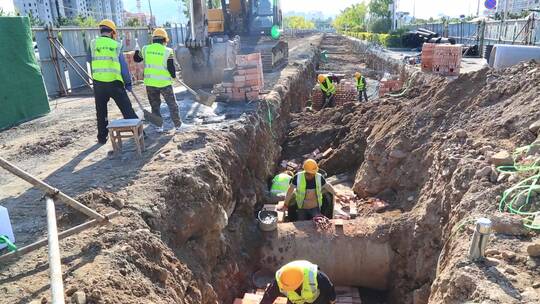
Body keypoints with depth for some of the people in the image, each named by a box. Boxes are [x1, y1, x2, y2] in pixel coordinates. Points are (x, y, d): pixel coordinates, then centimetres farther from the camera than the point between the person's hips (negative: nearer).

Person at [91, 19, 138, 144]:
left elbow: (89, 60, 10)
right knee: (127, 109, 5)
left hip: (99, 83, 1)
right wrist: (128, 82, 9)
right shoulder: (116, 45, 2)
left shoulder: (93, 43, 3)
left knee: (101, 112, 13)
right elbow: (124, 66, 1)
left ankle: (102, 137, 19)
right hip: (115, 83, -1)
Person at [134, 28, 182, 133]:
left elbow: (137, 59, 17)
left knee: (155, 105, 16)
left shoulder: (145, 49, 1)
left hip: (150, 83, 3)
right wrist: (174, 76, 11)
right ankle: (177, 125, 15)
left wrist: (137, 50, 36)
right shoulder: (167, 51, -8)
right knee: (172, 104, 11)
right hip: (164, 83, -3)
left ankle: (159, 126, 16)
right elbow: (171, 68, -9)